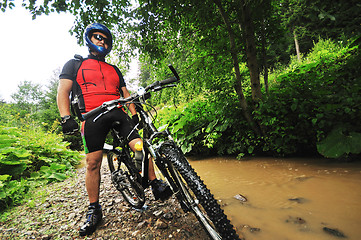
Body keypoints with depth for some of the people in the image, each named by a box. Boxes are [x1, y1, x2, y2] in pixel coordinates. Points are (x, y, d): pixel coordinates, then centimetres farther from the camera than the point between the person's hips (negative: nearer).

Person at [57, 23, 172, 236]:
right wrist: (66, 118, -10)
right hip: (93, 118, -2)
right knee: (93, 163, -3)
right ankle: (94, 210, 14)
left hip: (118, 114, 3)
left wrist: (135, 115, 6)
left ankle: (156, 185, 4)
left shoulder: (114, 70, 25)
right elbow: (63, 91, 5)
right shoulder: (75, 64, 16)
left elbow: (125, 94, 20)